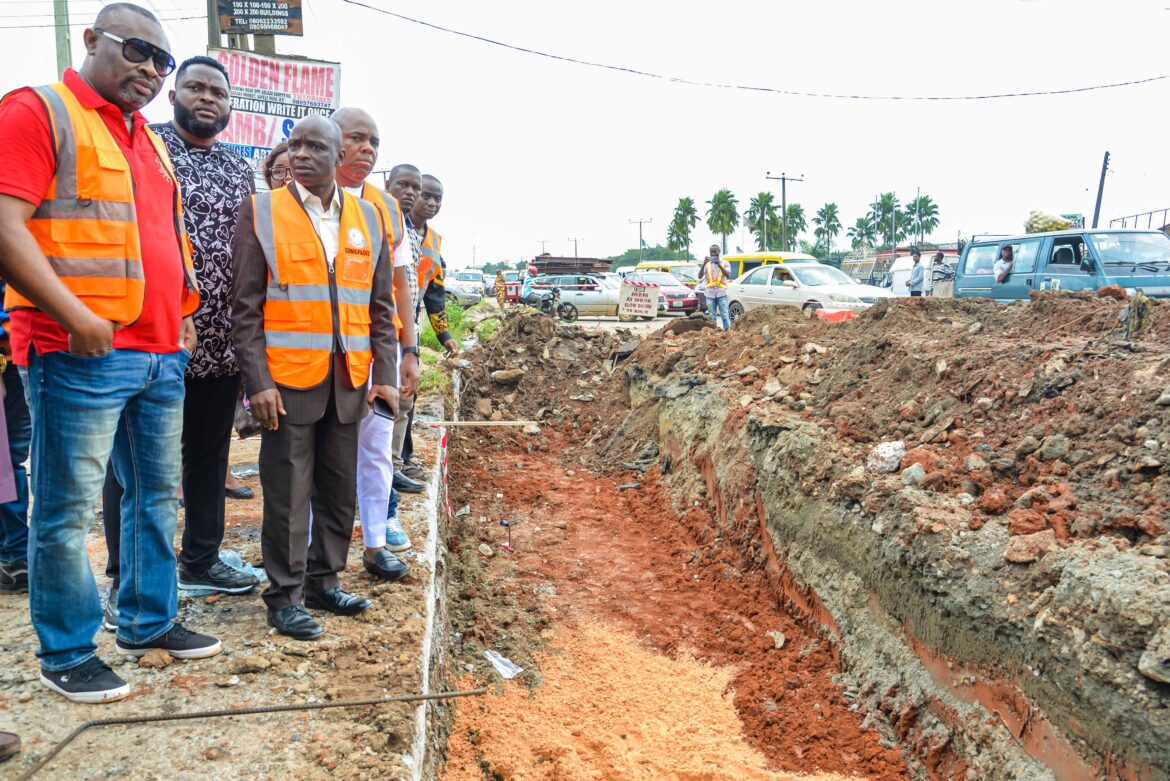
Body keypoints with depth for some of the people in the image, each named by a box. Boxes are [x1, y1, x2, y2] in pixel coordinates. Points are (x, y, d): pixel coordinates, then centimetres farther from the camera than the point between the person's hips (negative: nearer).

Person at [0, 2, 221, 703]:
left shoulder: (150, 140, 21)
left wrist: (182, 315, 17)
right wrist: (75, 315, -21)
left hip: (161, 355, 8)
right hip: (82, 354, -8)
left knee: (159, 495, 14)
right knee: (68, 509, 1)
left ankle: (150, 622, 28)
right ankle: (67, 654, 14)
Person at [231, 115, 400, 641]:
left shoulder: (367, 217, 10)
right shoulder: (261, 212, 1)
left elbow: (381, 306, 10)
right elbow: (246, 307, -3)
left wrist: (384, 374, 3)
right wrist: (257, 381, -11)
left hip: (349, 380, 4)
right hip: (288, 380, -3)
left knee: (340, 490, 11)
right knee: (288, 493, 3)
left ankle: (324, 581, 28)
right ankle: (285, 597, 16)